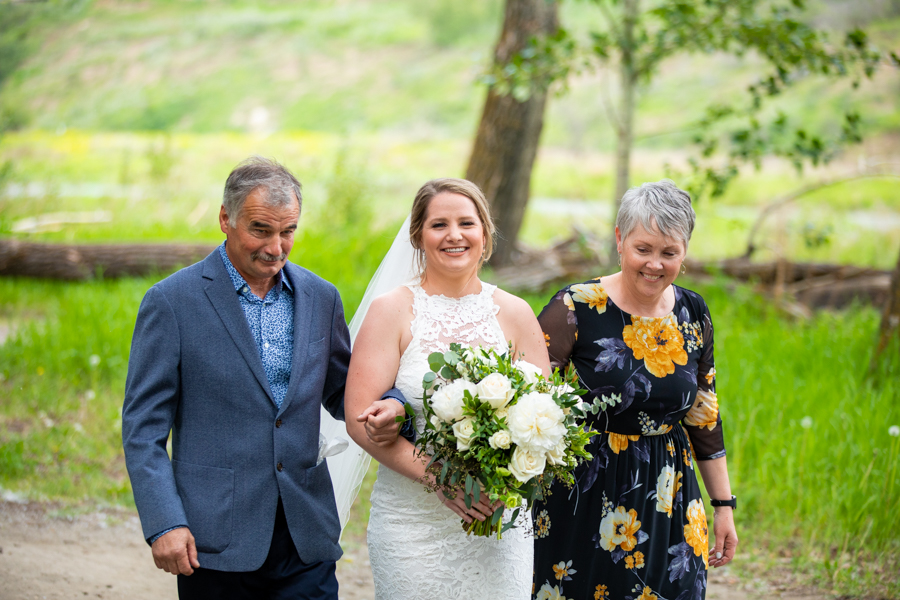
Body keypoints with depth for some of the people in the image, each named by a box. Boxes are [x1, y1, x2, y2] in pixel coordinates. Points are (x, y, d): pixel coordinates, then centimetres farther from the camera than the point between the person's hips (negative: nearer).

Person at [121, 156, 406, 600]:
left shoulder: (320, 298, 9)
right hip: (215, 543, -3)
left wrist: (386, 406, -4)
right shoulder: (171, 301, -4)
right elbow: (143, 425, -5)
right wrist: (164, 523, -14)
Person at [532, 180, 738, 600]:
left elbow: (704, 415, 11)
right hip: (585, 502, -4)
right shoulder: (577, 310, -12)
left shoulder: (693, 315, 3)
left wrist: (723, 504, 13)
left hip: (667, 501, 4)